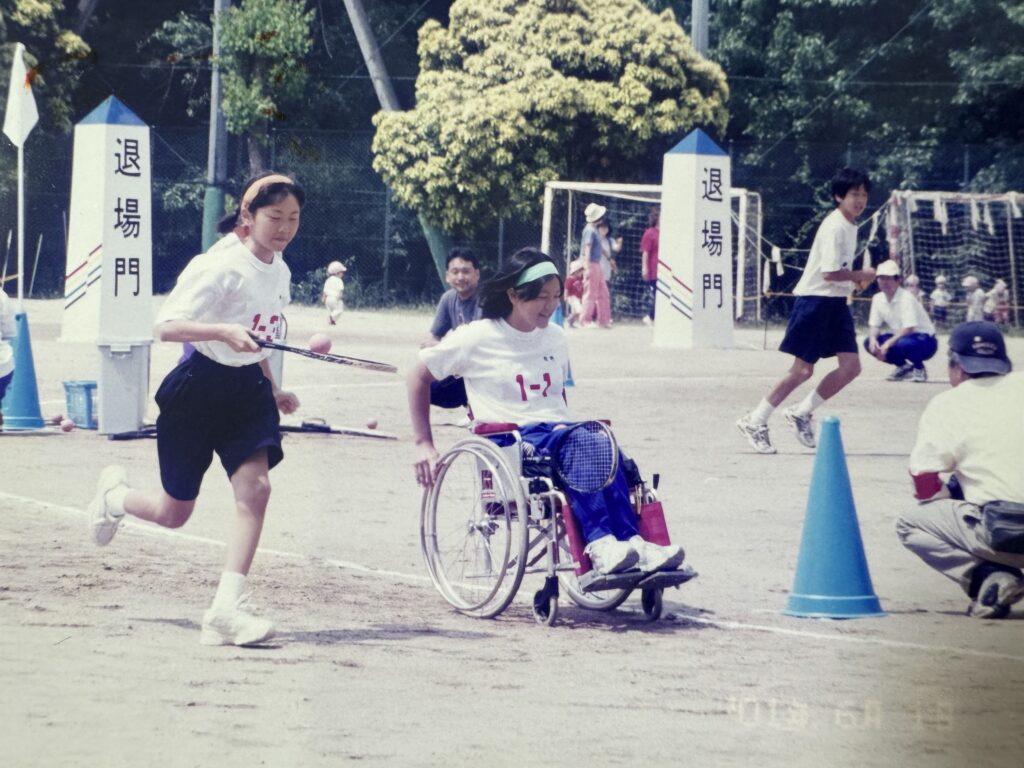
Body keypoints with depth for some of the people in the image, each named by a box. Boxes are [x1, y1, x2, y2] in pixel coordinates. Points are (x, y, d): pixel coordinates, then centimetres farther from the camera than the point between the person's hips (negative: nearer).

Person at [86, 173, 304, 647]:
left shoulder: (280, 273, 7)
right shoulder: (222, 267, -17)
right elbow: (166, 327, -25)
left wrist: (272, 391, 20)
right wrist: (224, 331, -39)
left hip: (248, 388, 6)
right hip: (198, 390, -6)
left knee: (254, 488, -19)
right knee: (174, 513, 6)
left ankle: (227, 609, -19)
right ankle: (114, 494, 42)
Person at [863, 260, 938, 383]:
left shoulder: (906, 298, -23)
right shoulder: (878, 299, -1)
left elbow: (908, 329, -29)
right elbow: (874, 325, 3)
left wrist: (887, 344, -34)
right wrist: (873, 339, -20)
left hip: (925, 340, -7)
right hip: (899, 337, 7)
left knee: (904, 343, -40)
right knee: (869, 343, -10)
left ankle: (919, 368, -6)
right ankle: (903, 367, 7)